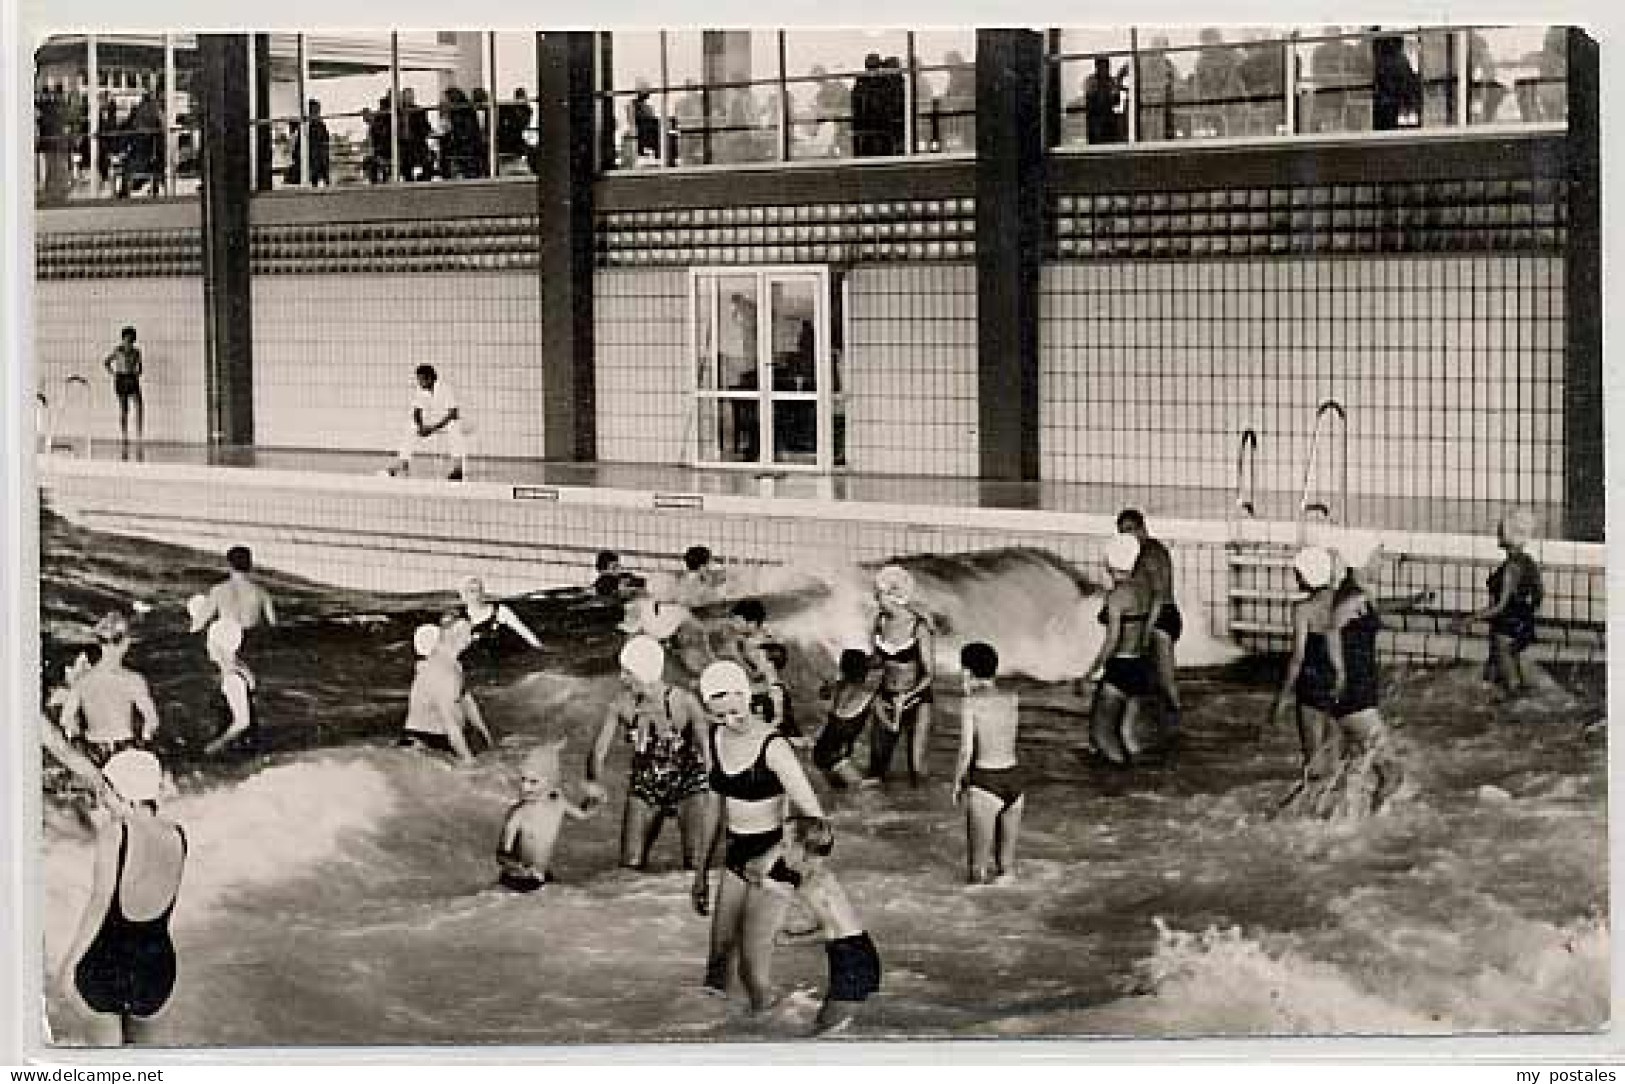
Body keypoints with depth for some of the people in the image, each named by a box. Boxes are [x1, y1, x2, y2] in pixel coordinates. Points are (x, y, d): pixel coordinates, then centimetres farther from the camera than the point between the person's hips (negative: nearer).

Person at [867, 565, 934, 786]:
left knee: (916, 768, -4)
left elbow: (928, 674, -10)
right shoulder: (880, 621, -1)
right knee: (876, 767, 4)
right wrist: (876, 698, -1)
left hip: (917, 700, -4)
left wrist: (906, 697, -22)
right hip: (886, 700, 5)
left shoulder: (919, 627, -15)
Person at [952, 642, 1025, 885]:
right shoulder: (1012, 700, 7)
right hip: (1014, 783, 5)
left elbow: (966, 752, -12)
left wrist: (957, 783, 3)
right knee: (1006, 866, 15)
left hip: (984, 785, -5)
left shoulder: (970, 703, -7)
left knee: (978, 869, 4)